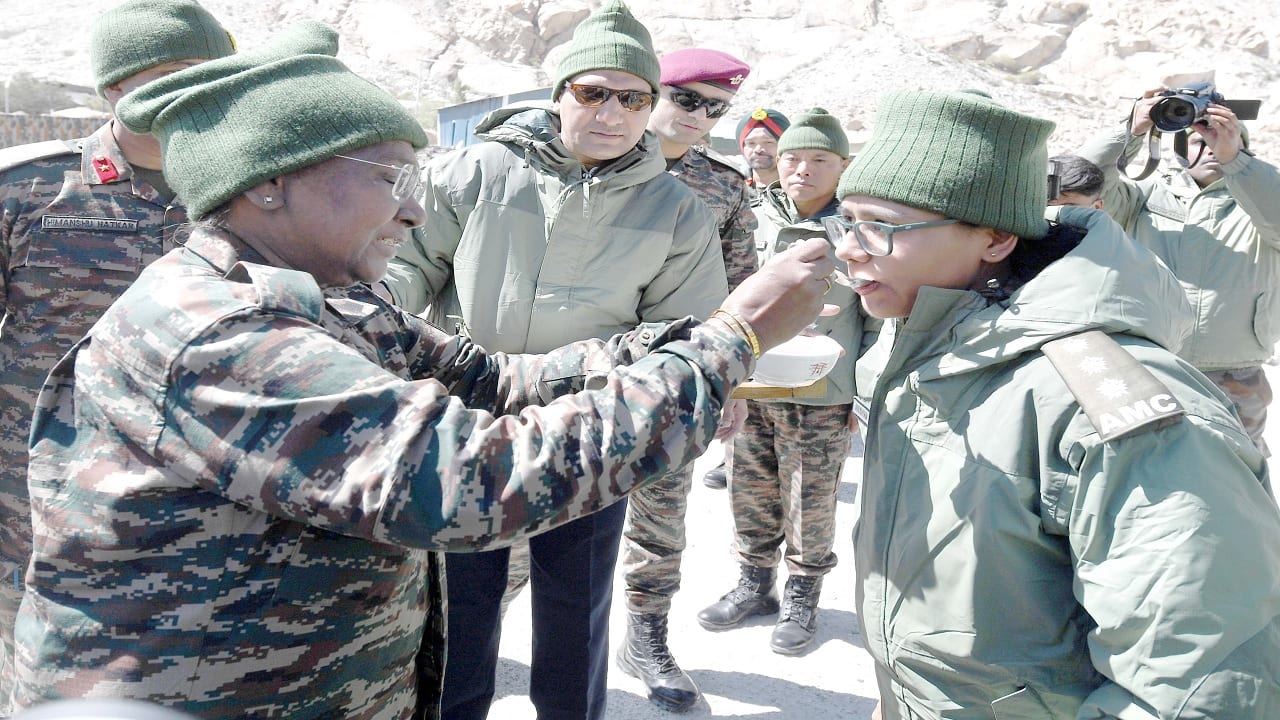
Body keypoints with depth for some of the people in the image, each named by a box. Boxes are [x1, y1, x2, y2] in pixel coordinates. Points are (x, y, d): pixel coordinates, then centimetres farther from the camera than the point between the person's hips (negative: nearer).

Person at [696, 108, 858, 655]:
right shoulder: (757, 220, 5)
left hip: (819, 397, -3)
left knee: (809, 506, 6)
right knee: (750, 495, 13)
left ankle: (801, 598, 26)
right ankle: (755, 583, 33)